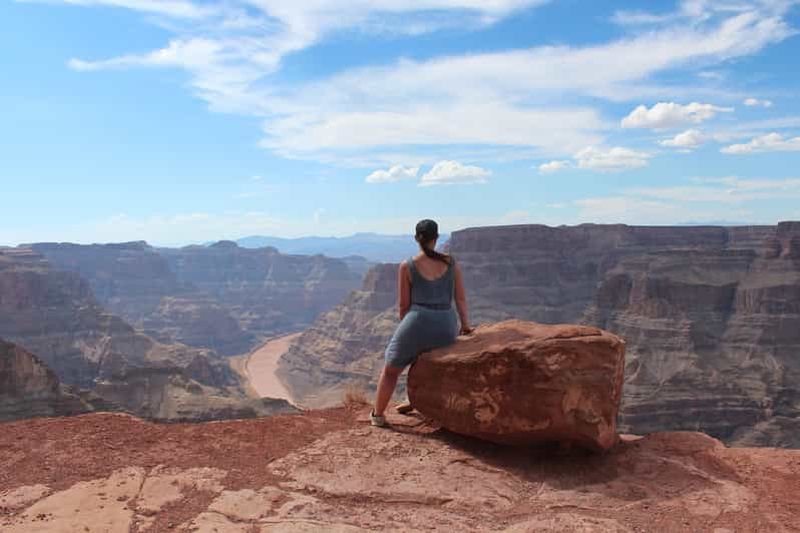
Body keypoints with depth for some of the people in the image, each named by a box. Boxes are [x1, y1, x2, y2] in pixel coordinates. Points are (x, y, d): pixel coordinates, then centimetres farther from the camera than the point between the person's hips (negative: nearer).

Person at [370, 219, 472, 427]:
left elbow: (403, 305, 2)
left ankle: (377, 415, 32)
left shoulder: (407, 266, -2)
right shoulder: (451, 262, 5)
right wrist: (465, 326, 20)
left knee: (391, 369, 24)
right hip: (447, 329, 3)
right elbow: (461, 298, 6)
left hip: (418, 323, -3)